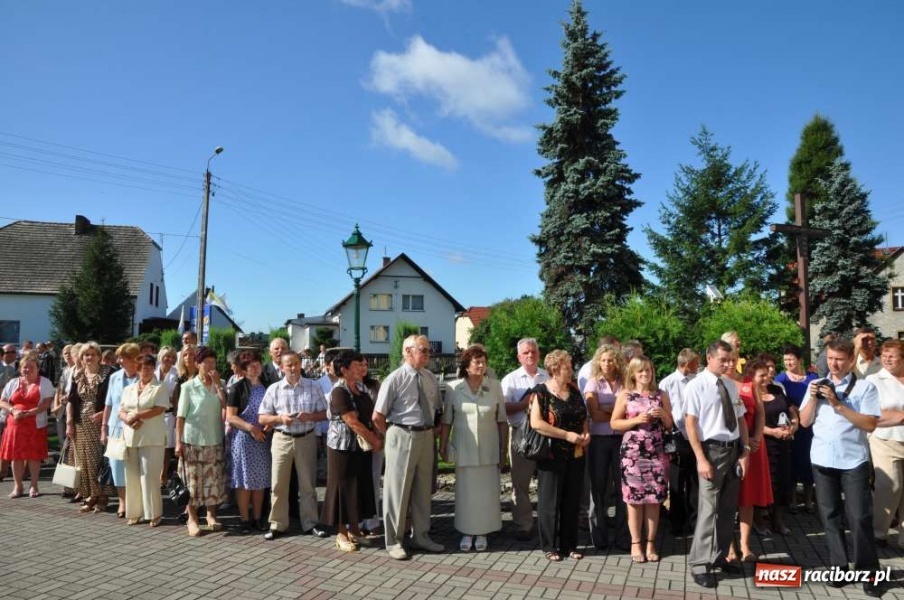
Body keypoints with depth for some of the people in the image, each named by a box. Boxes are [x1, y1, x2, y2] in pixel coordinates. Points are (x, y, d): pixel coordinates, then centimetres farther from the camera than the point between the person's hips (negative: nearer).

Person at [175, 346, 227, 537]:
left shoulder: (219, 385, 7)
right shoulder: (188, 386, -3)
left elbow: (225, 407, -7)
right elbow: (181, 416, -3)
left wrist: (218, 384, -10)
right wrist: (178, 441, -8)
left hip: (214, 440, 3)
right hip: (192, 440, -3)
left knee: (213, 480, 7)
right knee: (193, 480, 1)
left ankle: (211, 515, 19)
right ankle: (192, 519, 11)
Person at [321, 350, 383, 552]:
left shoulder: (361, 388, 8)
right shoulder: (339, 391, -16)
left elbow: (371, 415, 11)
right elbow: (352, 422, -20)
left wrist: (376, 438, -4)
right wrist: (374, 440, -13)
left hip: (362, 447, 8)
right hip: (343, 447, -7)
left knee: (361, 486, 13)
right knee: (344, 488, 3)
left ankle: (354, 528, 27)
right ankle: (342, 534, 14)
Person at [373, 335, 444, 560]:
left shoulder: (431, 379, 5)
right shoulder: (395, 379, -14)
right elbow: (377, 416, -11)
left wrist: (430, 433, 10)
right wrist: (393, 437, -2)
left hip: (426, 436, 6)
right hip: (402, 436, -6)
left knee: (423, 489, 16)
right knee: (397, 489, 5)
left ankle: (421, 536, 32)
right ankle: (393, 541, 20)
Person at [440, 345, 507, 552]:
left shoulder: (495, 387, -2)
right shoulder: (453, 388, -3)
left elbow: (502, 420, 2)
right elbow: (446, 421, 3)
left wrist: (503, 447, 2)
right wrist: (443, 446, 2)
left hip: (488, 449, 1)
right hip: (464, 449, 0)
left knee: (487, 492, 7)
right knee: (465, 491, 6)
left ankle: (482, 533, 21)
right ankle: (466, 533, 20)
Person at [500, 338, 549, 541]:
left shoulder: (549, 377, 10)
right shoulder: (511, 379, 4)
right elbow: (503, 409, -5)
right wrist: (525, 403, -15)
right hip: (522, 434, -1)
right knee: (520, 483, 5)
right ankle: (523, 526, 15)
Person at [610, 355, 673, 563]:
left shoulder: (661, 395, 8)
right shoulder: (625, 395, 1)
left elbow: (670, 426, 12)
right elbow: (614, 423, -1)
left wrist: (662, 415, -8)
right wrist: (637, 420, -13)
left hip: (656, 453, 2)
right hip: (632, 453, -2)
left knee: (655, 498, 4)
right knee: (634, 498, 1)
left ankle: (650, 543, 17)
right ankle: (636, 543, 14)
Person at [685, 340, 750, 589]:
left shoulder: (731, 385, 7)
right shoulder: (697, 385, -11)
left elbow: (741, 419, 12)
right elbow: (690, 423, -14)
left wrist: (745, 451, 5)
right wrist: (701, 459, -18)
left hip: (734, 449, 7)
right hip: (712, 450, -6)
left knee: (728, 508, 15)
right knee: (709, 508, -3)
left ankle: (718, 557, 30)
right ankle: (699, 564, 7)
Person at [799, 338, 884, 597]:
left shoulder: (865, 387, -4)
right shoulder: (817, 385, 8)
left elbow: (870, 425, -13)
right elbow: (805, 422, 6)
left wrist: (838, 404, -18)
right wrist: (813, 398, -9)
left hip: (854, 461, -4)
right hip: (822, 459, 4)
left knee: (860, 517, -2)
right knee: (830, 515, 10)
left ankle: (868, 572, 11)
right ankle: (839, 566, 21)